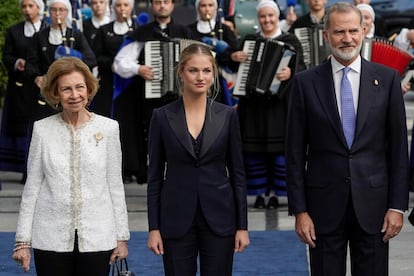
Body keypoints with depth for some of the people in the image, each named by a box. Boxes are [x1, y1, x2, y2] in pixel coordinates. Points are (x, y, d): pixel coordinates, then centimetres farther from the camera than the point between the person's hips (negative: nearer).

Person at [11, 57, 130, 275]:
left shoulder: (108, 128, 1)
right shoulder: (43, 130, 1)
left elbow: (115, 185, 5)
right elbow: (32, 186, 4)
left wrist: (121, 236, 4)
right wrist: (23, 240, 1)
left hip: (97, 238, 0)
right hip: (51, 240, 0)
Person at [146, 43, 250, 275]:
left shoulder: (227, 115, 2)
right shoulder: (163, 116, 0)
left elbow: (238, 173, 4)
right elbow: (155, 175, 2)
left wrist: (242, 225, 0)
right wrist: (154, 227, -2)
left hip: (218, 218, 0)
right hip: (176, 219, 0)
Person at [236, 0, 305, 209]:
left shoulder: (290, 41, 5)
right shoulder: (249, 40, 14)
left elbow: (300, 66, -7)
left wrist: (290, 72, -27)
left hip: (279, 103, -2)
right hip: (253, 103, 3)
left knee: (279, 149, -4)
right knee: (254, 150, 2)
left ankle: (276, 193, 4)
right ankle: (259, 193, 10)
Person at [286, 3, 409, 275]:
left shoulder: (387, 78, 2)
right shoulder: (306, 82, 1)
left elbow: (398, 147, 3)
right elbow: (295, 152, 1)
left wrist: (397, 206, -2)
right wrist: (299, 210, -3)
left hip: (373, 201, 0)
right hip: (324, 204, 0)